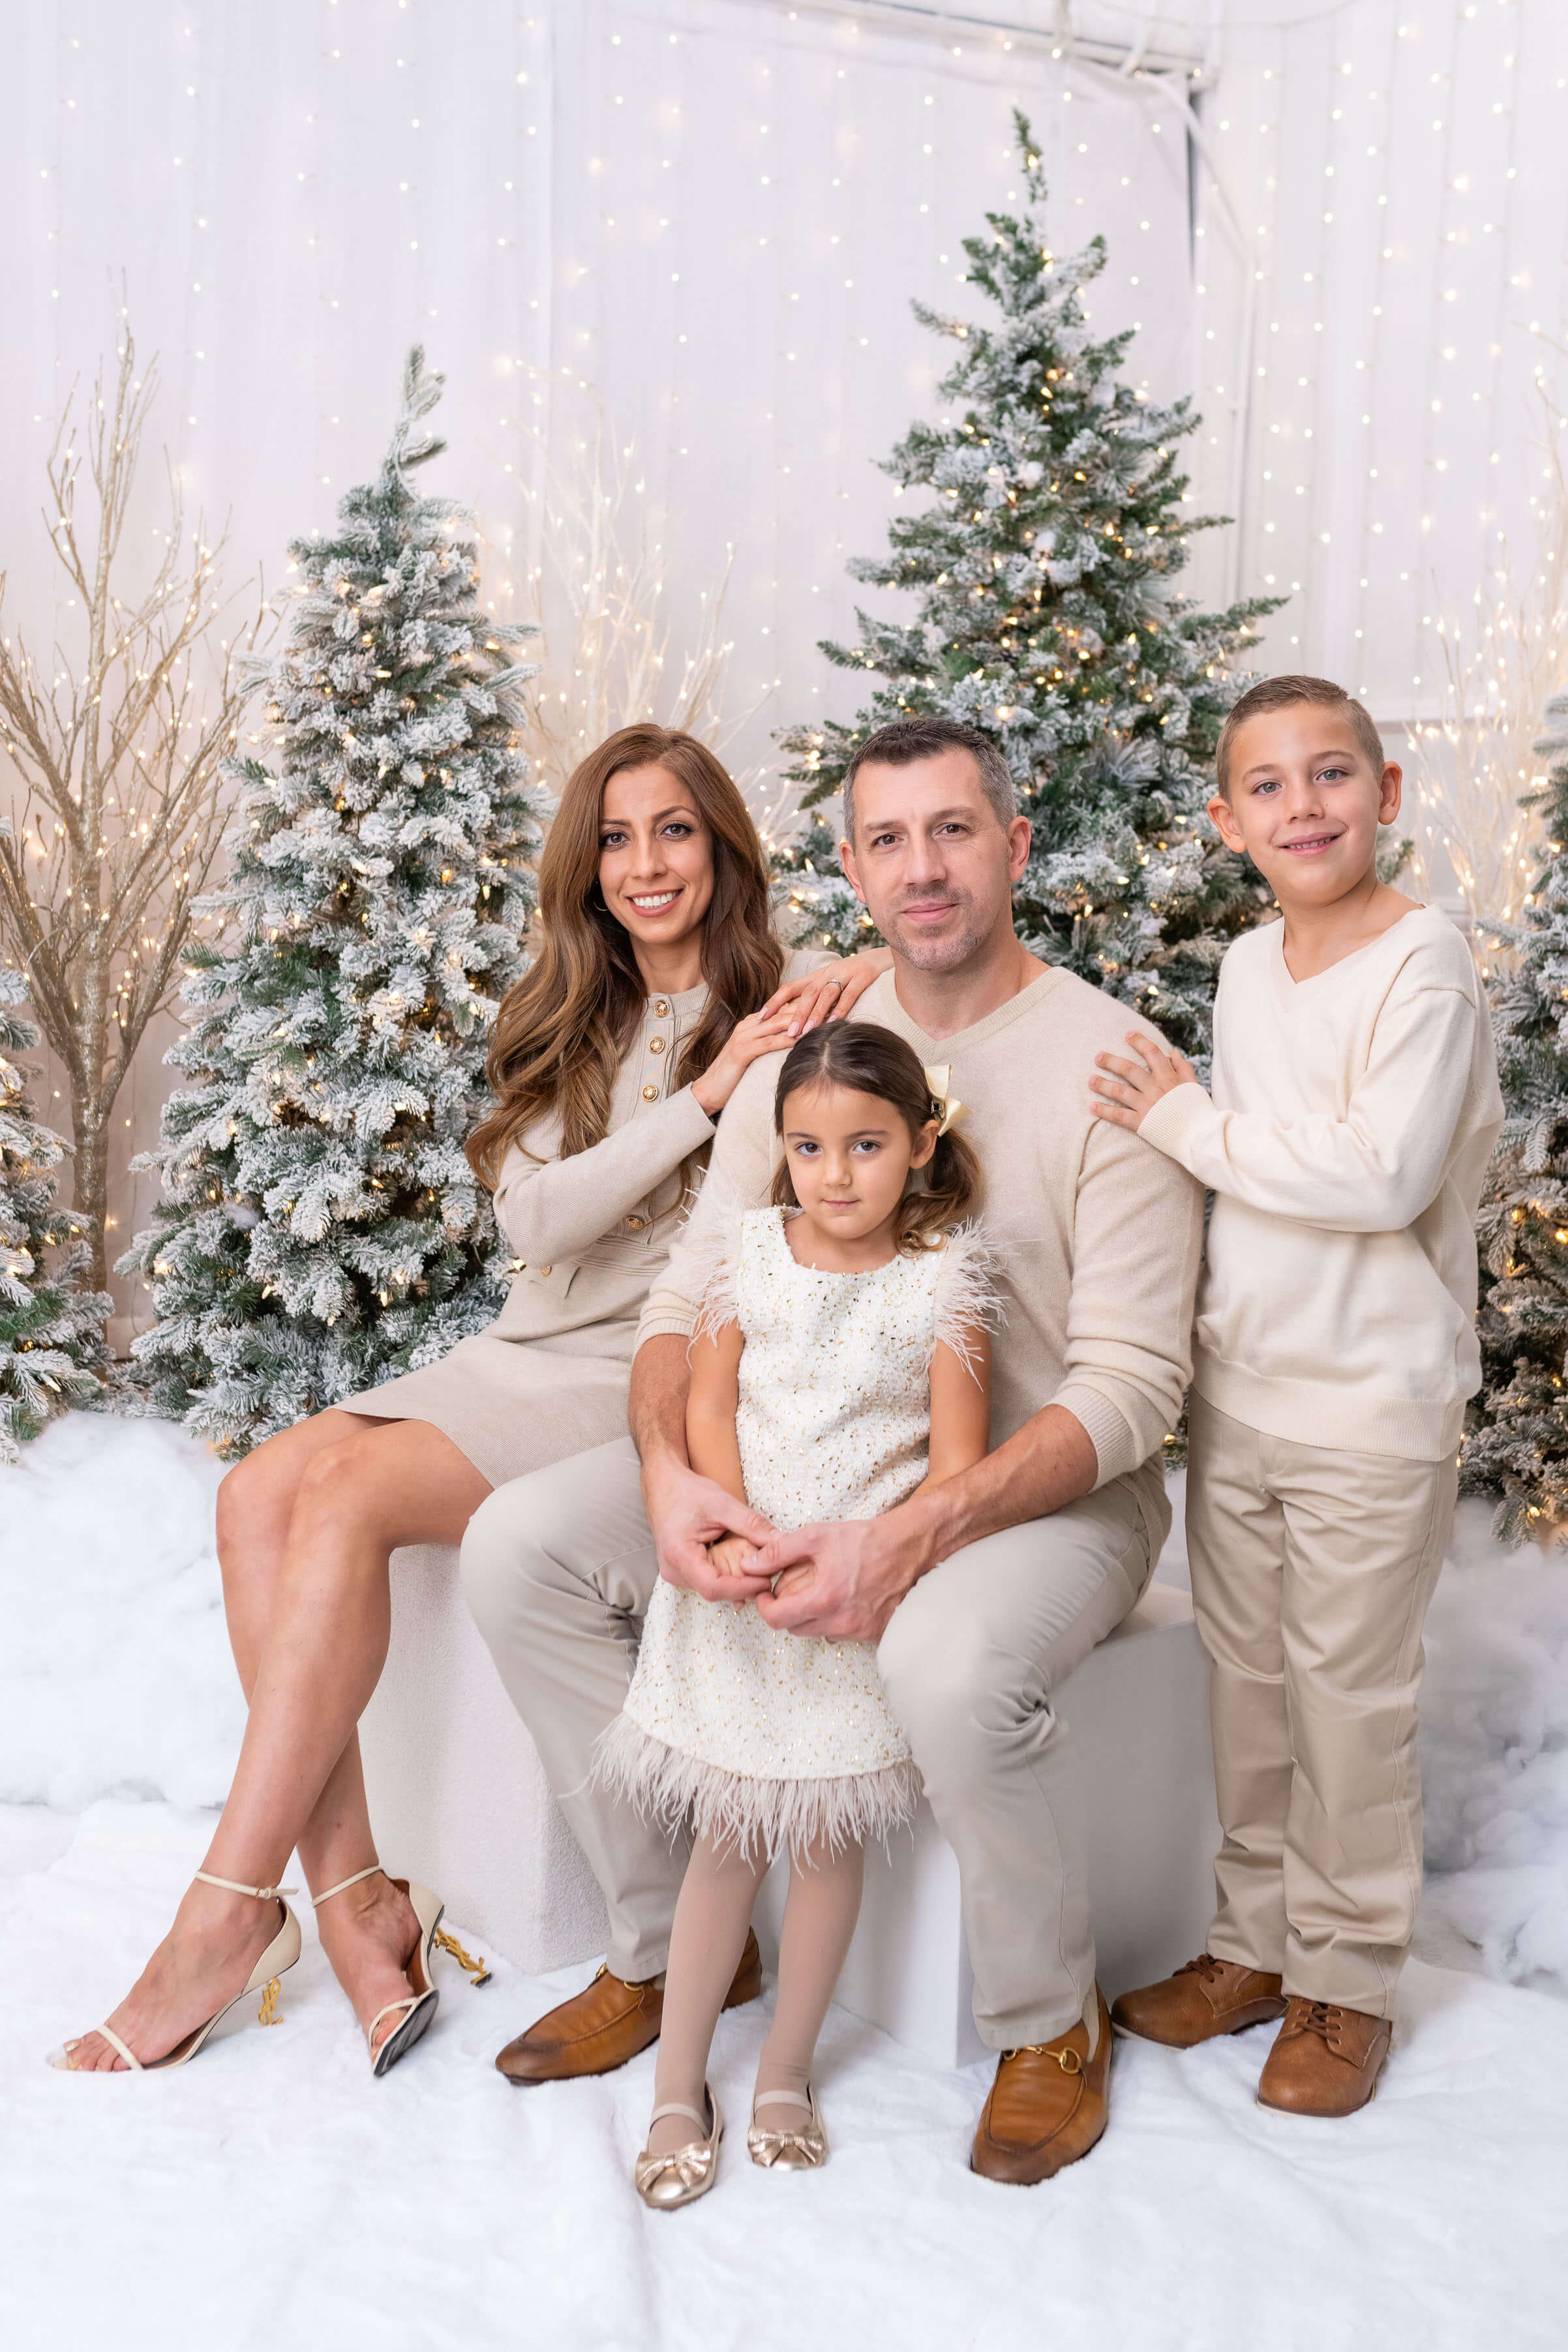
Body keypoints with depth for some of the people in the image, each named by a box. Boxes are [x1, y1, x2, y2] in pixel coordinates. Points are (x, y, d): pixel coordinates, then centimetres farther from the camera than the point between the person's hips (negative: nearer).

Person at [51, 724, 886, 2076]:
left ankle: (231, 1914, -17)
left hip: (653, 1374, -6)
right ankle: (353, 1897, -17)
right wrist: (707, 1094, -11)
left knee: (348, 1493, -26)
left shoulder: (782, 1003, 2)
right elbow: (538, 1217, -2)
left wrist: (880, 971, -17)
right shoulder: (573, 1028, 15)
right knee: (262, 1492, -18)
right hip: (525, 1356, 6)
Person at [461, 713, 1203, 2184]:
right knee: (519, 1545, -9)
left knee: (951, 1663, -38)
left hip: (1046, 1485, -5)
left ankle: (1050, 2024, -4)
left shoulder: (1106, 1063, -12)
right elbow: (687, 1295, 2)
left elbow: (1133, 1382, -18)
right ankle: (667, 1941, 8)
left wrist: (915, 1539, -30)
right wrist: (669, 1472, -20)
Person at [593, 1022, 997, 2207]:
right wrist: (731, 1530, -16)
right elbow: (710, 1406, 0)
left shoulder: (944, 1273, -5)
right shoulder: (752, 1246, 1)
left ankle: (787, 2074, 25)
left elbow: (956, 1461, -8)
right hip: (743, 1579, 1)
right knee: (731, 1829, 5)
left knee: (828, 1831, 5)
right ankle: (679, 2087, 19)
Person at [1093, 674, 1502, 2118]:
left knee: (1352, 1698, 7)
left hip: (1369, 1413, -6)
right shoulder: (1248, 968, 7)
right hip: (1237, 1391, 7)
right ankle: (1257, 1941, 34)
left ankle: (1349, 1981, 26)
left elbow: (1385, 1176, -25)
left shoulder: (1424, 962, -14)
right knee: (1246, 1678, 16)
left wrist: (1193, 1126, -19)